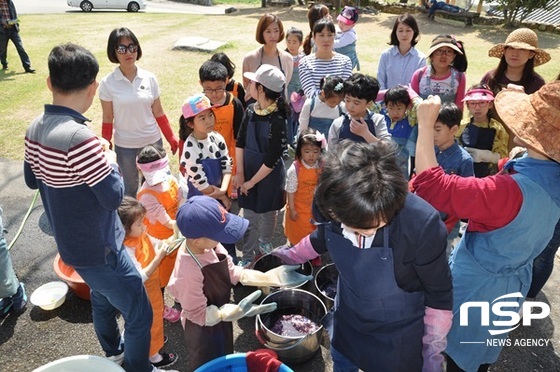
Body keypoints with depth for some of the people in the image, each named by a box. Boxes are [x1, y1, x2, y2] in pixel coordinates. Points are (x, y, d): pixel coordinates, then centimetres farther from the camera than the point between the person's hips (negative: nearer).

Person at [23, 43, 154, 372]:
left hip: (71, 243, 9)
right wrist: (111, 162, -8)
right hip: (99, 250, -9)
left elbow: (32, 179, 11)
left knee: (103, 300, 31)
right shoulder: (79, 137, -31)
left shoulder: (35, 129, -4)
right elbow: (113, 197, -24)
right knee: (139, 315, 9)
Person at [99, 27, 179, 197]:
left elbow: (158, 113, 3)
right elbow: (107, 119, -3)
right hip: (125, 146, -2)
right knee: (131, 187, 13)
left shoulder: (149, 78, -4)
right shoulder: (108, 83, -9)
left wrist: (172, 138, 4)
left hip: (153, 141, 2)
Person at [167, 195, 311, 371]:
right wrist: (237, 311, -39)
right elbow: (199, 315, -28)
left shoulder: (209, 244, -20)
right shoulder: (188, 271, -41)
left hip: (219, 316, 6)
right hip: (203, 330, -6)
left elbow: (232, 272, -7)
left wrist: (271, 277, -15)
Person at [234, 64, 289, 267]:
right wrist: (240, 173, -3)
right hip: (248, 173, 5)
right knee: (249, 218, 14)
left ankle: (264, 246, 44)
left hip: (268, 176, -5)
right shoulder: (251, 110, -4)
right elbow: (240, 142, 2)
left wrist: (252, 182, -12)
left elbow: (272, 160, -20)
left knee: (266, 216, 17)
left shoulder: (277, 121, -22)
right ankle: (247, 257, 30)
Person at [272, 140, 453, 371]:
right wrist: (293, 255, 15)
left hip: (398, 334, -3)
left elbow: (439, 294, -18)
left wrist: (434, 349, -8)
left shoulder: (421, 223, -37)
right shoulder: (330, 206, -27)